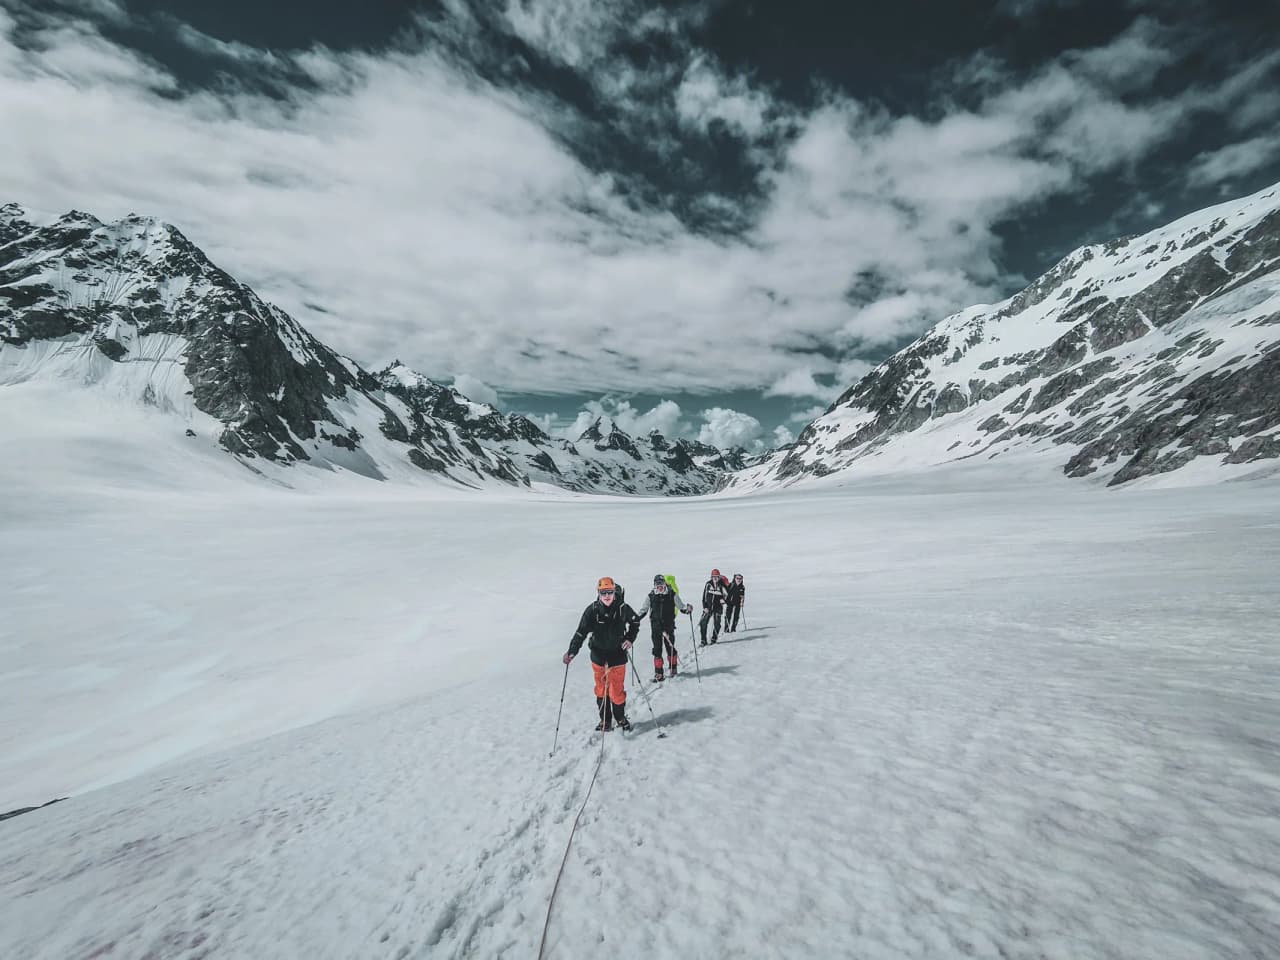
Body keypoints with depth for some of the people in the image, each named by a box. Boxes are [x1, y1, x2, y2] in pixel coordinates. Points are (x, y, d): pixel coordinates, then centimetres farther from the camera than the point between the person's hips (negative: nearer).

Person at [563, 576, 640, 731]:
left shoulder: (622, 608, -12)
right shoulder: (592, 610, -13)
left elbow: (635, 622, 8)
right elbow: (581, 632, -13)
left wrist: (630, 639, -3)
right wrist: (572, 651, -24)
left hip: (617, 655, -1)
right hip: (598, 655, 1)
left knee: (617, 690, 2)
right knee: (601, 689, 13)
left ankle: (620, 717, 28)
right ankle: (605, 719, 31)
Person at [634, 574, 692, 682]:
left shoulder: (672, 595, -1)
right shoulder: (651, 596, 3)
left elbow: (680, 607, 6)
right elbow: (643, 610, 11)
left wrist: (688, 608, -14)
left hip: (669, 625, -1)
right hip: (656, 626, 1)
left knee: (670, 647, 7)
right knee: (657, 649, 0)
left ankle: (673, 668, 29)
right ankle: (658, 674, 7)